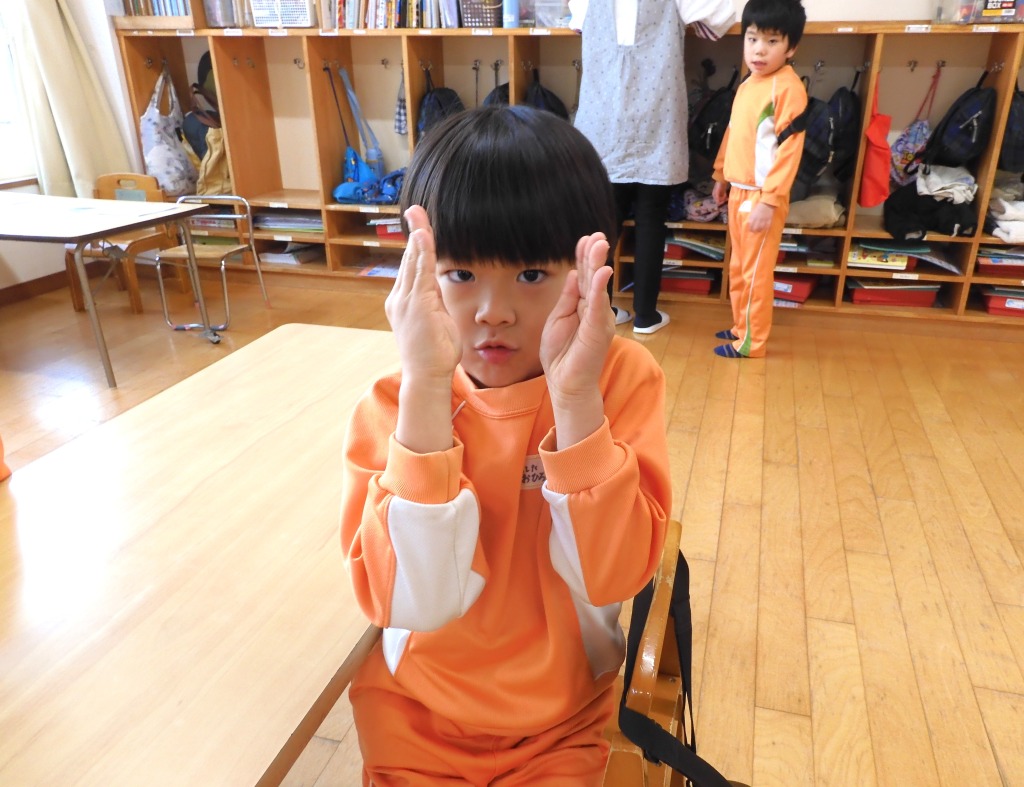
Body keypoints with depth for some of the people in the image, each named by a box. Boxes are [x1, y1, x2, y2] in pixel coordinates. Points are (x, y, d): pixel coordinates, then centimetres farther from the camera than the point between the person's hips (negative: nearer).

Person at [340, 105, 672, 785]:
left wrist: (577, 398, -33)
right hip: (418, 711, 1)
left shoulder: (623, 377, -15)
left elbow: (613, 577, -22)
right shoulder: (396, 401, -16)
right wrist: (425, 389, -35)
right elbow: (413, 602, -27)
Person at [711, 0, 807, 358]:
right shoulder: (747, 83, 11)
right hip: (738, 191, 8)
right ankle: (741, 326, 31)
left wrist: (769, 201, -24)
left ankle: (752, 342, 12)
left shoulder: (788, 87, -15)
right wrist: (721, 175, 23)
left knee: (756, 272, 1)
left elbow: (789, 149, -20)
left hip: (762, 195, -8)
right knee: (738, 268, 17)